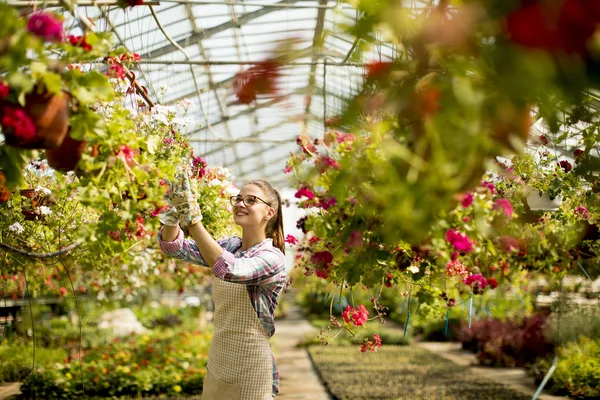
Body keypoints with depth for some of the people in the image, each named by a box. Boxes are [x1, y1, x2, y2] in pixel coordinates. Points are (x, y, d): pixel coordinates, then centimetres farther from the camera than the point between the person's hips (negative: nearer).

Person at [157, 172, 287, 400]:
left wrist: (193, 220, -39)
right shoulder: (229, 246, 4)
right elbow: (174, 247, -3)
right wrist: (174, 211, -22)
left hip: (249, 371, -6)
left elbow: (230, 270, -35)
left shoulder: (272, 258, -16)